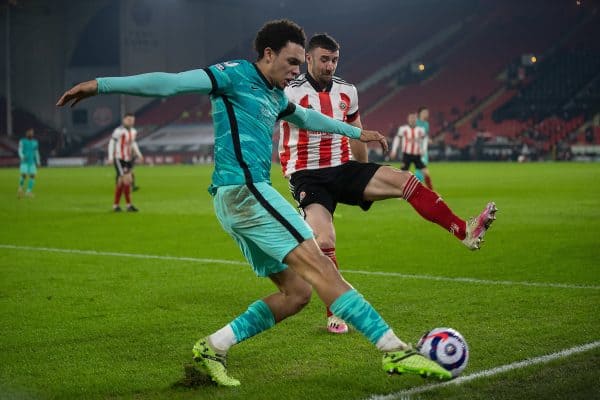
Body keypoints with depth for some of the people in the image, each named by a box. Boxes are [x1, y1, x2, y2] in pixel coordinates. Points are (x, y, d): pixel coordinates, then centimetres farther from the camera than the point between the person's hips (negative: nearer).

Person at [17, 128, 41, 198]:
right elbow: (20, 150, -10)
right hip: (24, 162, -4)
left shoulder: (35, 142, 12)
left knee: (32, 176, -12)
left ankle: (29, 191, -9)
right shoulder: (22, 141, -1)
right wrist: (22, 157, -30)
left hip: (32, 162, 4)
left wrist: (38, 162, 12)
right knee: (24, 175, -19)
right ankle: (21, 187, 9)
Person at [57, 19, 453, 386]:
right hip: (243, 189, -10)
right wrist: (102, 84, -17)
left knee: (296, 292, 5)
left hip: (238, 201, 10)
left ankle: (212, 349, 6)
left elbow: (307, 117, 44)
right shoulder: (237, 74, -3)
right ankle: (395, 350, -18)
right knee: (319, 266, -15)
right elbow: (172, 82, -11)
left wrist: (357, 132, 55)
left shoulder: (275, 96, 23)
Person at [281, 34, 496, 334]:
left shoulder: (347, 91, 10)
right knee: (324, 241, -23)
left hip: (344, 169, 5)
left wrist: (365, 183, 27)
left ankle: (466, 232, -23)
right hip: (308, 177, -4)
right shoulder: (292, 93, -8)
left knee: (404, 180, -18)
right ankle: (335, 313, -5)